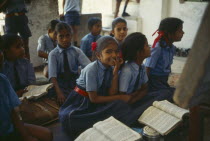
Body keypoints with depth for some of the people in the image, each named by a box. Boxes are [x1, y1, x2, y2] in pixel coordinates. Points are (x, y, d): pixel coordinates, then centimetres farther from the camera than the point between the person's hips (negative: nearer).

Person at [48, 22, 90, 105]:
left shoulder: (77, 51, 1)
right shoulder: (53, 54, -3)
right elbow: (52, 76, -15)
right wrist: (59, 92, -30)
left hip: (76, 86, 2)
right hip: (61, 87, -1)